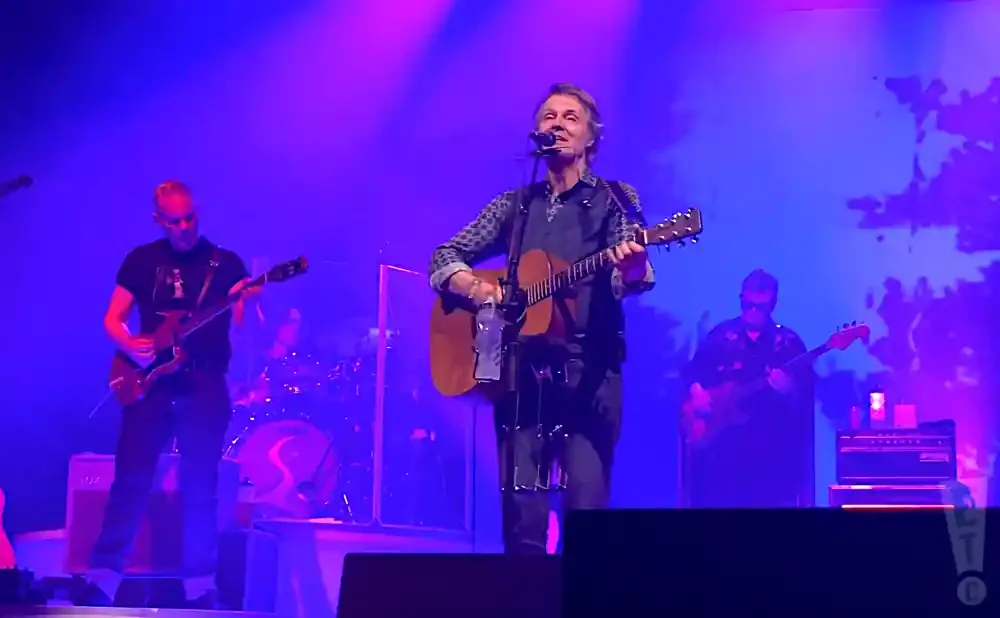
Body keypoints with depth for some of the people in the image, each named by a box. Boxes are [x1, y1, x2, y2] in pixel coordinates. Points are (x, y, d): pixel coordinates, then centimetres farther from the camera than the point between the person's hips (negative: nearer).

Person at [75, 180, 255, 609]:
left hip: (205, 386, -1)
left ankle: (200, 589, 5)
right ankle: (101, 582, 0)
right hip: (149, 382, 1)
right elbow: (112, 319, 10)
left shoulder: (226, 263, 6)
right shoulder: (142, 260, 10)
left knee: (200, 489, -1)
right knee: (130, 482, -2)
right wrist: (128, 344, -11)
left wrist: (249, 302, -22)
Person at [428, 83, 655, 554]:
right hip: (521, 366, 3)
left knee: (587, 509, -10)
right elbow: (444, 258, 14)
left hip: (589, 369, -3)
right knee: (520, 511, -1)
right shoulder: (514, 204, 16)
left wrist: (632, 271, -32)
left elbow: (627, 280, -8)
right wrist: (475, 287, -7)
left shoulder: (614, 199, 7)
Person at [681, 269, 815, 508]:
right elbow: (692, 371, 16)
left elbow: (805, 395, -1)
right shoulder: (721, 334, 12)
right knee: (716, 501, -5)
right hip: (721, 438, 1)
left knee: (770, 501, -8)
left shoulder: (788, 342, 6)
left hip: (771, 443, -1)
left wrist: (788, 388, -22)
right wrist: (697, 391, -4)